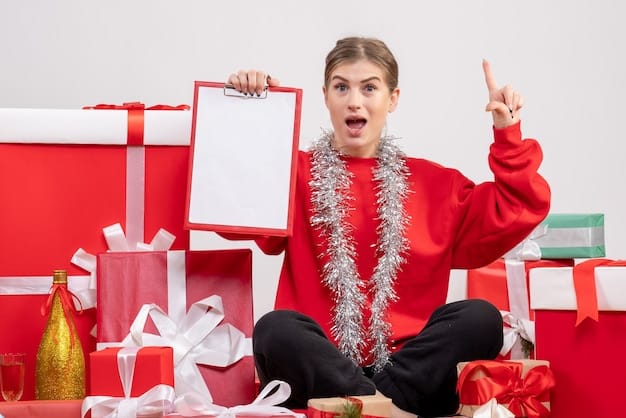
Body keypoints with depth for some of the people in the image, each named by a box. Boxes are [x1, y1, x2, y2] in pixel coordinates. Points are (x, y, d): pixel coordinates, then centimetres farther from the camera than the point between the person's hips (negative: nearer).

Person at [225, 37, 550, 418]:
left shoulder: (433, 183, 19)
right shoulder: (295, 172, 11)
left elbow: (517, 211, 14)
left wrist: (508, 135, 6)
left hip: (409, 368, 2)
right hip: (319, 366, -2)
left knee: (479, 318, -26)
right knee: (276, 328, -34)